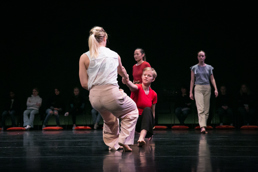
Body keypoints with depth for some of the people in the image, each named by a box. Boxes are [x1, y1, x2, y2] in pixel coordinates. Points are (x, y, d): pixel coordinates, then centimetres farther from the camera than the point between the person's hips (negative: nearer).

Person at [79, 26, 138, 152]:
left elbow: (84, 83, 1)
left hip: (94, 98, 3)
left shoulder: (84, 57, 4)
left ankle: (112, 144, 33)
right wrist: (126, 77, 53)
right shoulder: (114, 55, 7)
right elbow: (122, 72, 29)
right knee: (132, 110, 25)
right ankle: (123, 139, 8)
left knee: (109, 120, 34)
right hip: (111, 94, -3)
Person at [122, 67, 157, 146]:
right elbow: (132, 86, -36)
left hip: (145, 121, 3)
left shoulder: (154, 94, 3)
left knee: (147, 110, -30)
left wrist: (151, 128, 13)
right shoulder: (138, 88, -9)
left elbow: (153, 112, 12)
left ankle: (142, 137, -48)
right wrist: (127, 81, -61)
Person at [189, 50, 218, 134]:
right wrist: (191, 92, 1)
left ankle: (204, 125, 15)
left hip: (207, 88, 2)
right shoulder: (194, 68, 4)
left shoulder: (209, 67, 7)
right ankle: (202, 127, -24)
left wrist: (215, 89, -7)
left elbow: (212, 79, 5)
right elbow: (192, 80, 5)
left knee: (206, 109, 4)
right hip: (198, 88, -2)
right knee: (200, 109, -15)